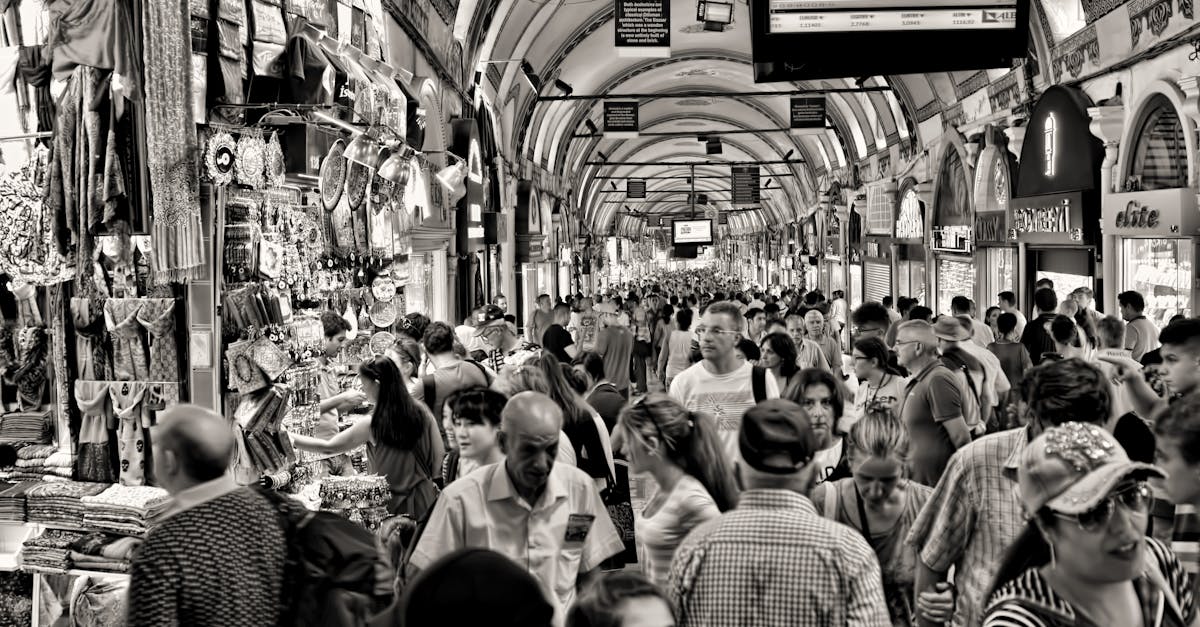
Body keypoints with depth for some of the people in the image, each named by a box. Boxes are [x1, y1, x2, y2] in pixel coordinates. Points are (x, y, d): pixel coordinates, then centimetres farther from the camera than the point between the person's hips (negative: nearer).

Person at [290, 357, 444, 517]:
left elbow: (328, 447, -8)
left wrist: (289, 437, 2)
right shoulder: (421, 412, -7)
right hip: (425, 500, 4)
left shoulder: (372, 425, -15)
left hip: (393, 505, -3)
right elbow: (439, 454, 0)